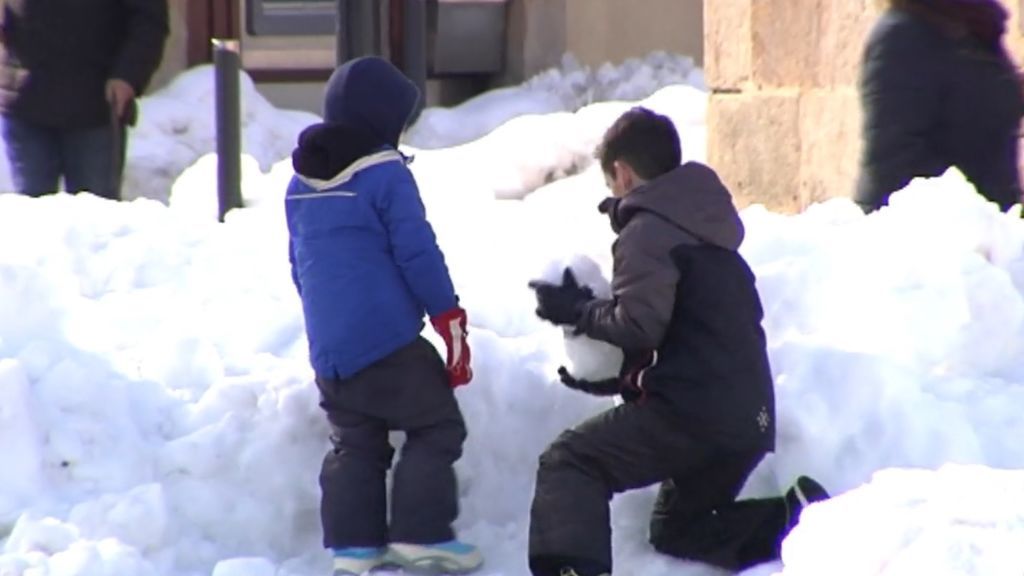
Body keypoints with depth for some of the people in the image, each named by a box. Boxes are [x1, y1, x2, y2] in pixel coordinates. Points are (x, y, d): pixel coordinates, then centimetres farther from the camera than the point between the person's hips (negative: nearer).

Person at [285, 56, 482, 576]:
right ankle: (420, 533, -3)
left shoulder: (300, 184, 14)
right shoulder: (385, 175, -9)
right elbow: (419, 255, -11)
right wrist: (450, 320, -5)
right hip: (388, 339, -7)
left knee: (354, 443, 13)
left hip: (327, 348, 7)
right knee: (436, 427, 2)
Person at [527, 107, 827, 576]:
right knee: (679, 529, 24)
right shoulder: (707, 228, 23)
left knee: (566, 462, -3)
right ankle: (797, 522, 3)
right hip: (749, 418, 9)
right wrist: (620, 378, 23)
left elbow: (640, 324, -18)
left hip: (690, 413, -9)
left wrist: (578, 311, -2)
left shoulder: (648, 231, -8)